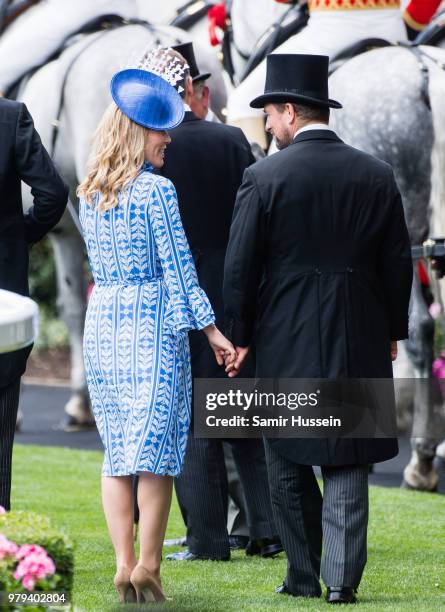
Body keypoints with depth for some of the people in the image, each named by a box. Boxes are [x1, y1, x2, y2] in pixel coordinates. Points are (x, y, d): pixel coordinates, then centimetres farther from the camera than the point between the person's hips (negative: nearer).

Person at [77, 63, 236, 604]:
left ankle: (124, 564, 4)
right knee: (155, 445, -1)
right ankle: (148, 567, -3)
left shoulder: (88, 194, 7)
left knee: (116, 448, 9)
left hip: (102, 322, 6)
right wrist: (210, 330, -6)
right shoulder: (157, 191, -12)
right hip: (154, 322, -6)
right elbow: (178, 269, -11)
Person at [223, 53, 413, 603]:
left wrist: (239, 336, 2)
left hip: (285, 341, -2)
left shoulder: (265, 177, -8)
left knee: (289, 464, 9)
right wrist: (392, 331, 17)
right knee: (347, 463, 5)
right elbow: (397, 262, 7)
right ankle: (341, 578, 0)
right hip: (358, 341, 2)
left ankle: (304, 576, 10)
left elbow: (241, 265, -7)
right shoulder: (376, 176, 2)